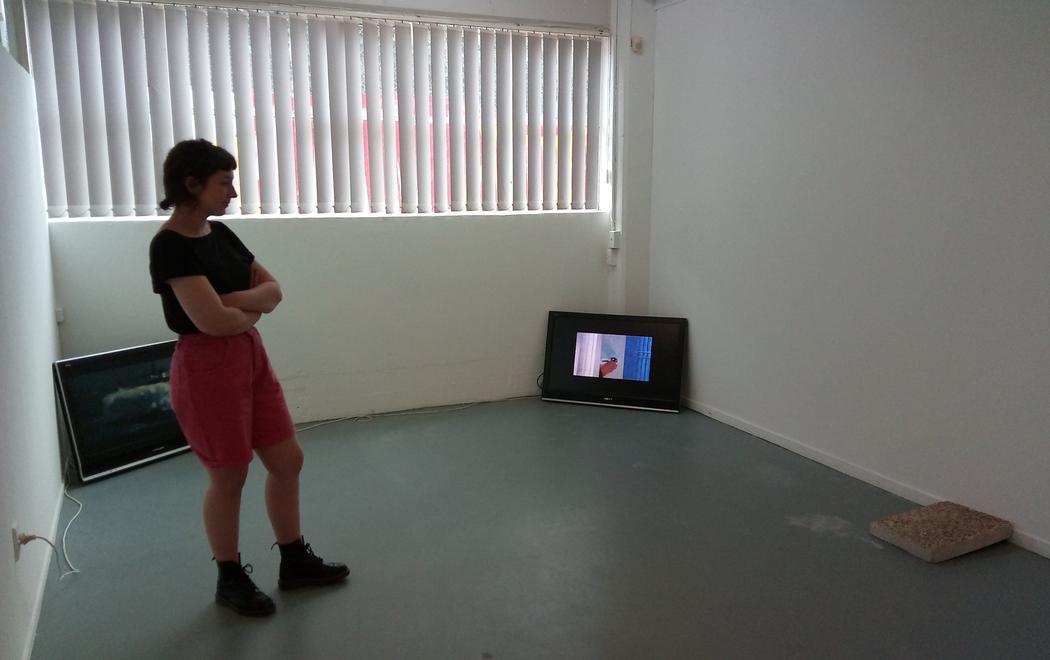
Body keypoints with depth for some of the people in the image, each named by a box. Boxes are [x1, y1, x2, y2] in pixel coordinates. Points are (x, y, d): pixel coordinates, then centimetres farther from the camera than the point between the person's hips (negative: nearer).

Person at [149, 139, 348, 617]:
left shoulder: (220, 233, 8)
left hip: (251, 356, 8)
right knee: (229, 477, 7)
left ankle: (295, 562, 31)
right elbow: (212, 320, -26)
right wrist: (253, 309, -6)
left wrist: (235, 301, -14)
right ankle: (230, 579, 29)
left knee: (287, 460, 14)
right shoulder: (170, 245, -18)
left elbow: (273, 290, 5)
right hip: (206, 368, -8)